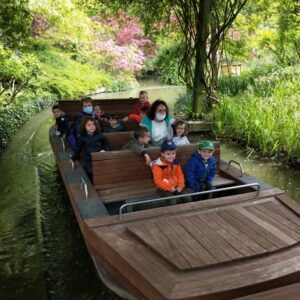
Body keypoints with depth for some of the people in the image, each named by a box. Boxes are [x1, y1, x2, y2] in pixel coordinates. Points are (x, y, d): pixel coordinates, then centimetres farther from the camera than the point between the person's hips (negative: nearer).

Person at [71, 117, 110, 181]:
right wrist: (73, 158, 16)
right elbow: (78, 149, 12)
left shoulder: (100, 136, -1)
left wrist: (104, 150, -8)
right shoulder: (82, 138, 0)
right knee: (91, 179, 0)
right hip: (88, 162, 0)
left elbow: (106, 145, 11)